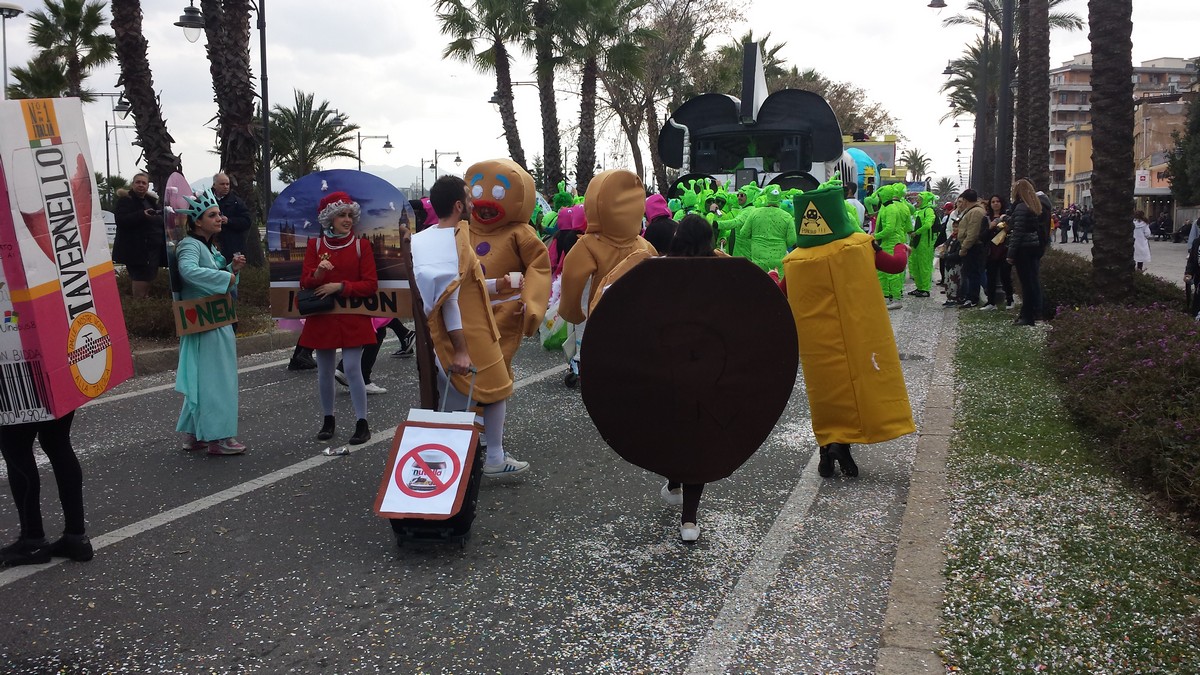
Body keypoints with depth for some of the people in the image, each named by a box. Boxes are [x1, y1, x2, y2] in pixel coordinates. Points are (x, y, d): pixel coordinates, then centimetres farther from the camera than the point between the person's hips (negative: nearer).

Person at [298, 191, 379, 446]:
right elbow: (304, 283, 0)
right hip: (321, 317, 2)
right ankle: (328, 420, 24)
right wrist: (317, 274, -21)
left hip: (352, 319, -2)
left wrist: (340, 286, -17)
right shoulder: (315, 244, 4)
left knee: (353, 369, -8)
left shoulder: (361, 245, -1)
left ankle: (362, 424, 0)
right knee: (324, 371, 9)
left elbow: (370, 285, -5)